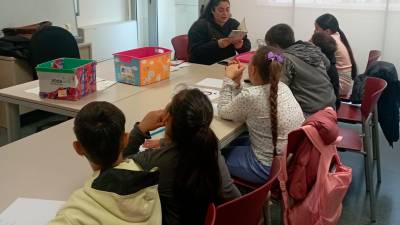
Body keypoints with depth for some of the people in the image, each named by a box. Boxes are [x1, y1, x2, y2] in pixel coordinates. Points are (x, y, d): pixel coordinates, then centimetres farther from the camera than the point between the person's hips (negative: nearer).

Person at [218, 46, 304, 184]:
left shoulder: (250, 96, -24)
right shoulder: (282, 87, -2)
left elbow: (223, 112, -5)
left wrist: (229, 79, -1)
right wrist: (237, 82, 2)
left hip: (272, 167, -7)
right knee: (235, 142, 25)